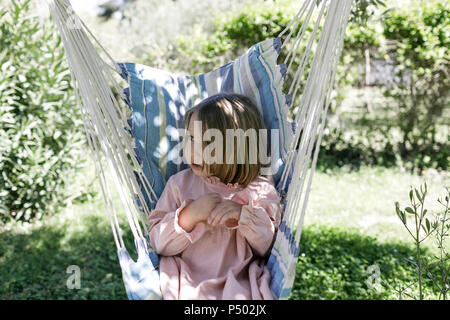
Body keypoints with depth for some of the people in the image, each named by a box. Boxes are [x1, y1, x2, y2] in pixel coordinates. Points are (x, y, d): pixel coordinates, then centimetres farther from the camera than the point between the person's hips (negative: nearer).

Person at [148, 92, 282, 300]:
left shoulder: (260, 190, 1)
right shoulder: (179, 183, 4)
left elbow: (268, 247, 1)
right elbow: (159, 244, -1)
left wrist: (244, 215, -16)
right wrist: (189, 216, -18)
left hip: (237, 284, 0)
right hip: (187, 284, 0)